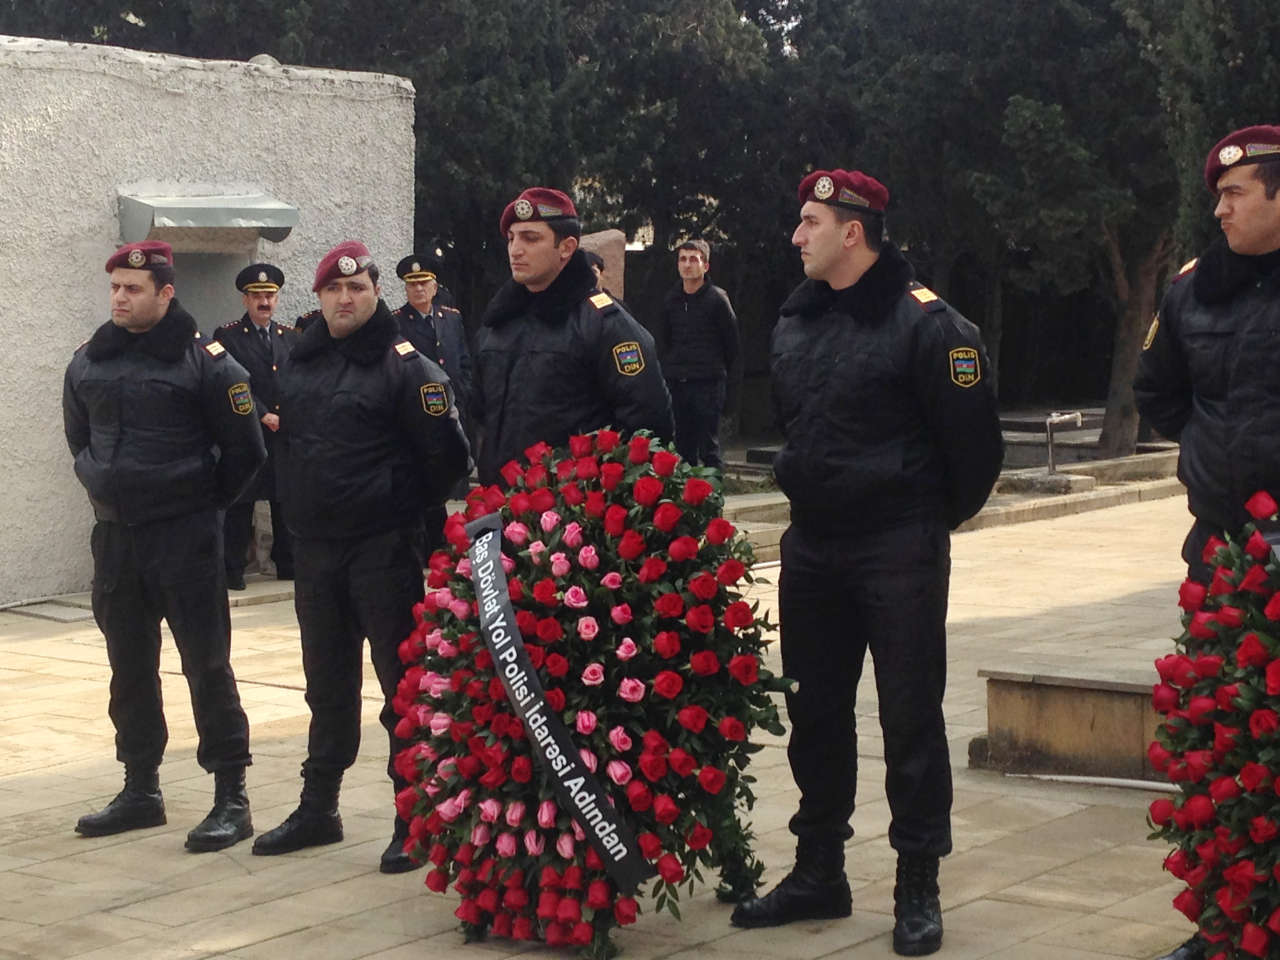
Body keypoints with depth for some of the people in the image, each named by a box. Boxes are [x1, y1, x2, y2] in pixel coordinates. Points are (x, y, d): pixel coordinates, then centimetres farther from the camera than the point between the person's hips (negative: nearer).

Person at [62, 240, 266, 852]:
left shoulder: (204, 361, -9)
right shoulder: (88, 363, 7)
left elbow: (244, 449, -5)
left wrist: (204, 502, 2)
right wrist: (105, 486, 15)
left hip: (185, 537, -6)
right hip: (114, 536, 6)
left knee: (206, 664, -4)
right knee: (129, 668, 13)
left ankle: (231, 798, 2)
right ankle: (140, 790, 24)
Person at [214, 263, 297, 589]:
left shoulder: (290, 337, 15)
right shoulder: (227, 336, 0)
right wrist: (264, 416, -14)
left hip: (286, 434, 4)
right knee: (239, 503, -3)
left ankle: (287, 564, 17)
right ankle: (233, 571, 3)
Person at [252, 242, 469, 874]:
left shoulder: (405, 366, -9)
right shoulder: (298, 365, 11)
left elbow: (446, 455, -11)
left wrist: (405, 506, -1)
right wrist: (299, 508, 16)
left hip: (384, 552, -7)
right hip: (314, 548, 7)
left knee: (403, 682, -2)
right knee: (327, 683, 16)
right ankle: (318, 808, 26)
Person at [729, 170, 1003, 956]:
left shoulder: (923, 321, -14)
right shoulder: (796, 322, 8)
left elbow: (973, 436, -12)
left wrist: (936, 516, 0)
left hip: (900, 552, -7)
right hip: (812, 546, 7)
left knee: (911, 716, 0)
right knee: (816, 712, 13)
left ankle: (919, 887, 9)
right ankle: (819, 872, 25)